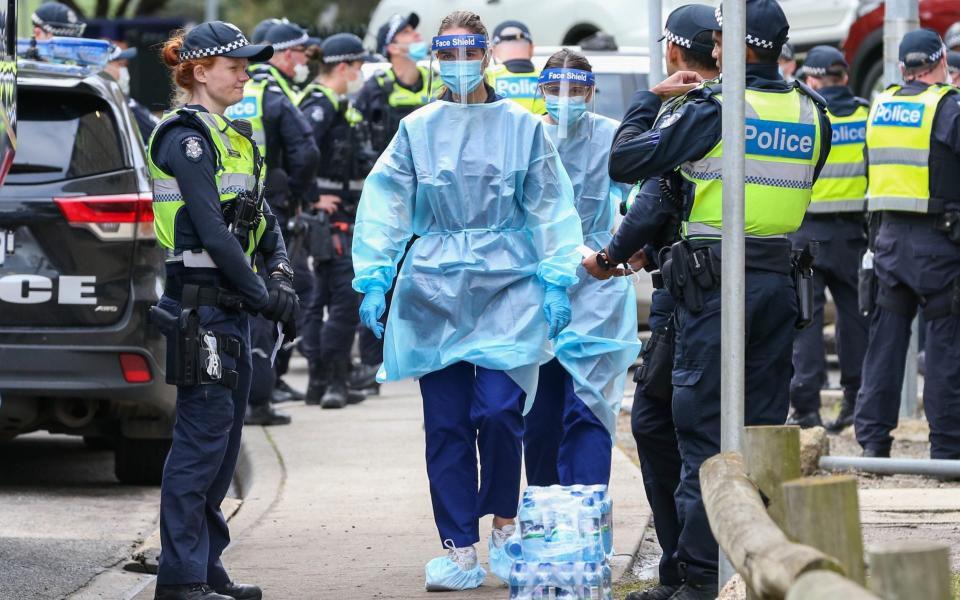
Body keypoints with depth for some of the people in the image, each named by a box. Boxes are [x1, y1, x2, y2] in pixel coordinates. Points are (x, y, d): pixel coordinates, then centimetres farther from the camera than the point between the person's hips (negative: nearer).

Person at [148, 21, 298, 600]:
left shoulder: (232, 136, 17)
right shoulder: (187, 138, -12)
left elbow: (261, 217, 17)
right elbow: (210, 230, -18)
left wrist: (280, 271, -2)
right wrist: (262, 296, -15)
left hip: (231, 308, 9)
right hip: (199, 305, -9)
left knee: (224, 440, 12)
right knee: (203, 436, -8)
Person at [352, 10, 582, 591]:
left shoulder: (523, 126, 5)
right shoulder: (417, 130, 7)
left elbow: (551, 208, 6)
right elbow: (384, 206, 5)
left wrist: (556, 281, -1)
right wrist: (374, 279, -4)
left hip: (508, 287, -2)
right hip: (434, 292, 2)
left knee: (498, 410, -14)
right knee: (446, 422, 0)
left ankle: (503, 519, 10)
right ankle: (460, 551, 5)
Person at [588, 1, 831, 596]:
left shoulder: (714, 110, -12)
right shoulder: (811, 111, 5)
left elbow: (624, 161, -9)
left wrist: (651, 98, 6)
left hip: (714, 280, -5)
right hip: (780, 275, 5)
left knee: (704, 431, -2)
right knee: (765, 427, 11)